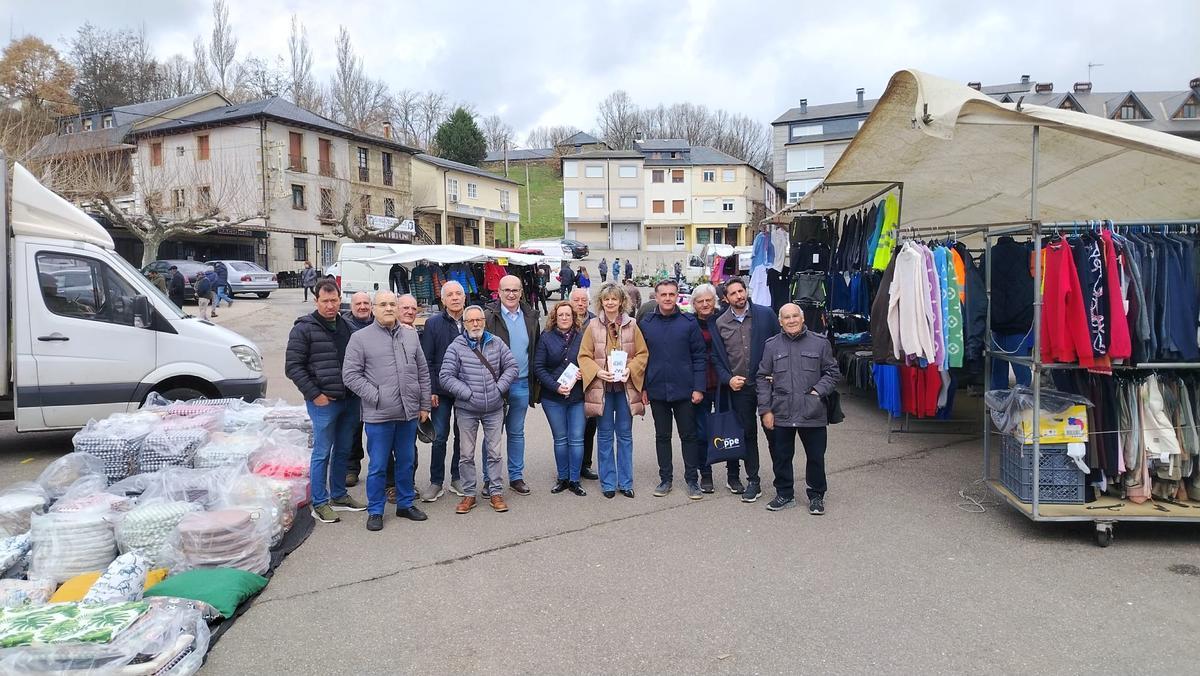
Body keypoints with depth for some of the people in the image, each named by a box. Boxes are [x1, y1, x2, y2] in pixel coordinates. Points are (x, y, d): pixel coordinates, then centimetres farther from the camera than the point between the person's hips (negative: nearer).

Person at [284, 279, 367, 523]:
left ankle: (338, 496, 27)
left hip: (349, 400, 6)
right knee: (322, 452, 0)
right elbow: (293, 366, -8)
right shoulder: (304, 329, -6)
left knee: (343, 451, 14)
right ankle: (319, 504, 10)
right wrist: (314, 394, -13)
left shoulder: (346, 327, 12)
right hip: (323, 401, -6)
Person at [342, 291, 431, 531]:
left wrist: (424, 405, 10)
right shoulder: (360, 338, -3)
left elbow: (423, 372, 14)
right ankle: (375, 511, 17)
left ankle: (406, 504, 29)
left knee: (406, 462, 15)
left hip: (409, 413, 4)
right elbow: (350, 374, -6)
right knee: (378, 466, 3)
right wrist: (376, 397, -13)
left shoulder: (411, 336, 10)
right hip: (379, 415, -4)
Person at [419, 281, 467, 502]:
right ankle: (436, 482, 11)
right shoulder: (433, 324, -2)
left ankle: (457, 479, 23)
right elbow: (427, 360, -3)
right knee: (439, 436, 1)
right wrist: (430, 390, -9)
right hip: (442, 390, -2)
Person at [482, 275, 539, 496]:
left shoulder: (530, 317, 8)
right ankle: (490, 479, 15)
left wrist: (535, 384, 8)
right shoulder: (489, 317, -7)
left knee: (517, 433, 14)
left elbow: (536, 351, 12)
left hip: (522, 384, 4)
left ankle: (516, 476, 24)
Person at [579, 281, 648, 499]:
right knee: (604, 436, 7)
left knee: (625, 435, 9)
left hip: (626, 386, 1)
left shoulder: (631, 325, 1)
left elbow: (642, 354, 4)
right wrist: (598, 371, -15)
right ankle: (608, 483, 17)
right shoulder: (593, 326, -1)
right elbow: (584, 356, 1)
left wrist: (630, 369, -12)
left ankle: (625, 482, 20)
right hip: (601, 387, -1)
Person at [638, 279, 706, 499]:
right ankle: (665, 479, 23)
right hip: (656, 390, 2)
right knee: (662, 436, 12)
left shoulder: (689, 322, -3)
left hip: (684, 390, -2)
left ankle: (692, 479, 18)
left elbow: (699, 356, -3)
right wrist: (642, 387, 1)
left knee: (689, 435, 7)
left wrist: (698, 387, -8)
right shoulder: (645, 324, 2)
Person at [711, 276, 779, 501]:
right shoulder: (720, 324, 2)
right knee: (747, 434, 10)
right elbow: (716, 357, 7)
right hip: (739, 387, 2)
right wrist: (728, 379, -6)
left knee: (773, 431, 4)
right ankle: (753, 481, 19)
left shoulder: (765, 314, -2)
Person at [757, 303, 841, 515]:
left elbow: (833, 372, 6)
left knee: (816, 457, 8)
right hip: (781, 413, 1)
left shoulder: (820, 343, 1)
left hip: (813, 414, -1)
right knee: (781, 456, 10)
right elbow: (763, 378, 6)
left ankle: (816, 496, 25)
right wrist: (765, 409, 1)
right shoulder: (772, 345, 5)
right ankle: (784, 494, 26)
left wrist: (818, 391, -9)